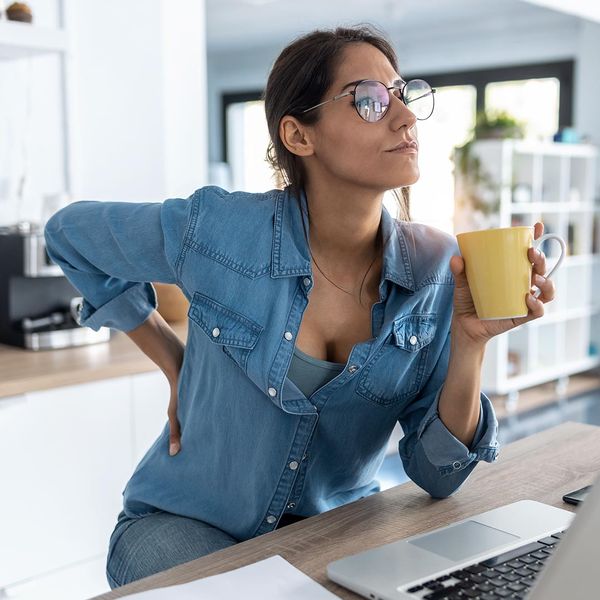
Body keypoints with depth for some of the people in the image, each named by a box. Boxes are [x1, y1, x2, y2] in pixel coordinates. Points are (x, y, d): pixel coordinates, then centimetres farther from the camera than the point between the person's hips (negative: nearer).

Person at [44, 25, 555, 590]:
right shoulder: (218, 230, -19)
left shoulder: (437, 269, -11)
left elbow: (437, 475, -10)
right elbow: (69, 232, 1)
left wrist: (470, 341, -26)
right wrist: (175, 366, -3)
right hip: (187, 525, -2)